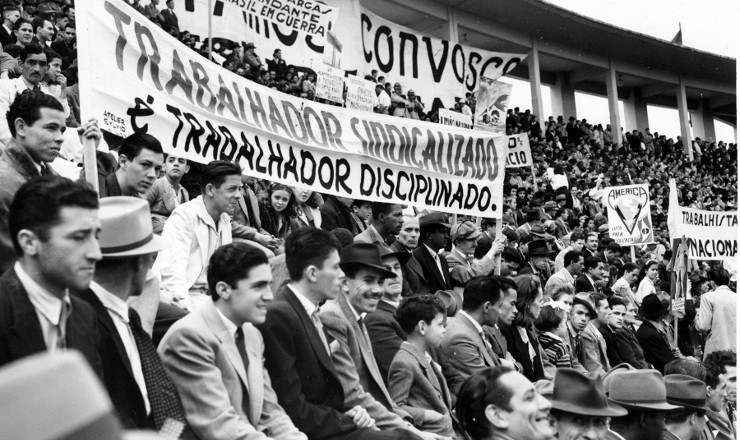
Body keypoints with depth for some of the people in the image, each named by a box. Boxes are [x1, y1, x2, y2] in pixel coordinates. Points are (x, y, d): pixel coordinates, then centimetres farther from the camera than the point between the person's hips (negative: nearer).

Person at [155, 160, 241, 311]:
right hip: (177, 297, -8)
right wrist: (188, 311, -30)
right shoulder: (183, 216, -14)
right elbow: (172, 271, -22)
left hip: (206, 295, 8)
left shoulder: (225, 220, 12)